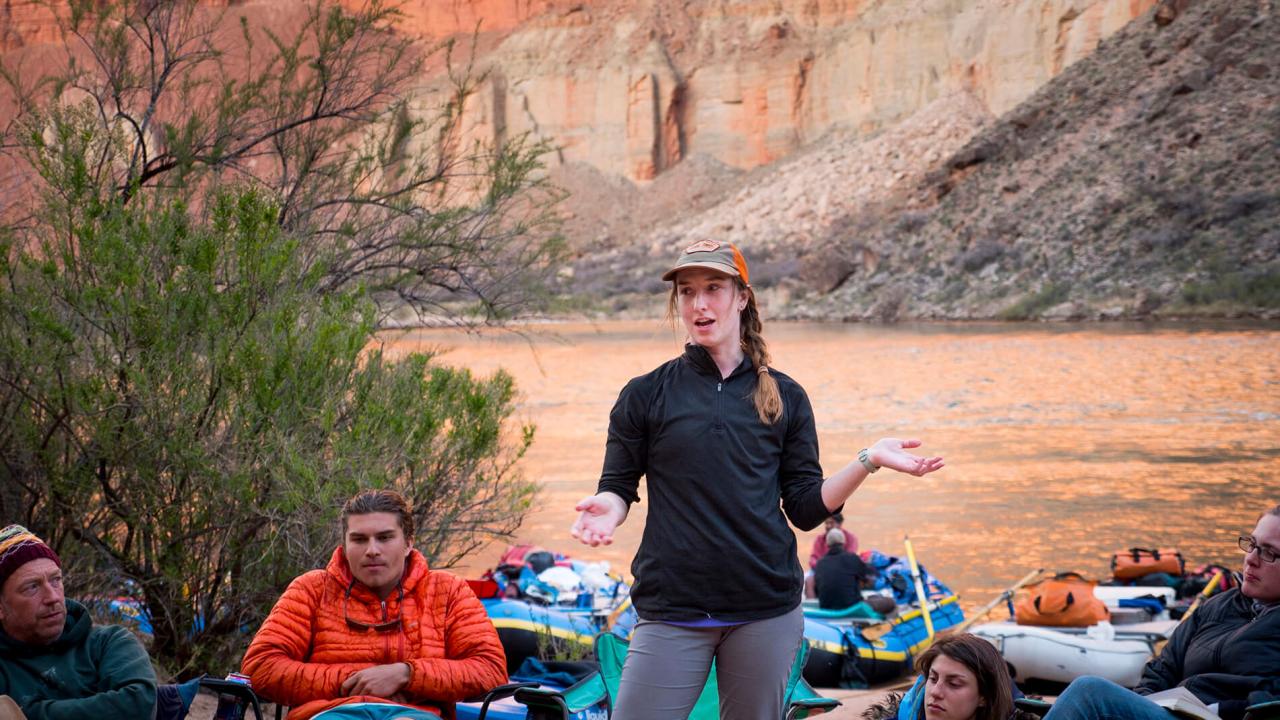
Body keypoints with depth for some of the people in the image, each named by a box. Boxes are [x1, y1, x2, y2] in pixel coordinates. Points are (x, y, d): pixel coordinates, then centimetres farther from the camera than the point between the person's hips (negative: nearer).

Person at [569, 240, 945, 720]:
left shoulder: (784, 397, 8)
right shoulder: (645, 395, 4)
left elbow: (806, 508, 7)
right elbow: (618, 487, 5)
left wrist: (868, 461, -5)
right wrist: (606, 509, -18)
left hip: (766, 613, 2)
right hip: (673, 610, -1)